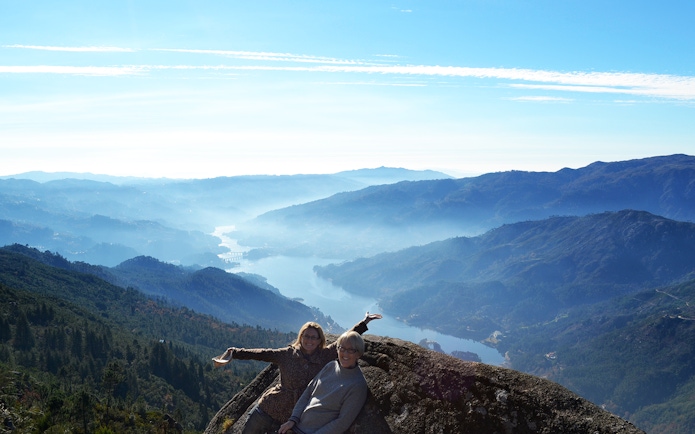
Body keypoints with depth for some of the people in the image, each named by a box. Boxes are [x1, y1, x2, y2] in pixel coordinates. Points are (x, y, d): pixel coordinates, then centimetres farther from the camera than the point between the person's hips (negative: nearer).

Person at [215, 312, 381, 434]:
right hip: (268, 409, 0)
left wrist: (364, 323, -6)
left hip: (292, 418, 0)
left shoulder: (325, 357, -4)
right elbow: (260, 353, -10)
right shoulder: (288, 354, -6)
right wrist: (234, 352, -19)